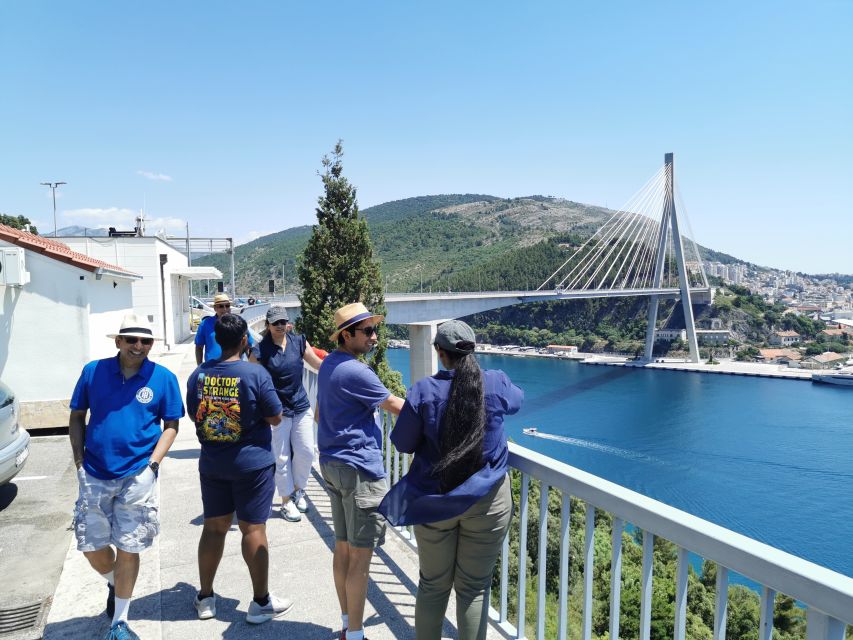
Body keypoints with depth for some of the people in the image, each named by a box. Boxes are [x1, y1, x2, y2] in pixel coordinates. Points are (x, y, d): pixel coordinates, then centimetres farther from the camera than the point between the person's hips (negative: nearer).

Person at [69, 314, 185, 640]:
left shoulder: (164, 378, -5)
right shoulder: (93, 371, 0)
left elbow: (170, 426, 0)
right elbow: (77, 417, 8)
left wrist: (152, 465, -10)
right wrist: (79, 462, 0)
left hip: (137, 477, -2)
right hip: (94, 475, 2)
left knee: (128, 549, 7)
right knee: (91, 547, 11)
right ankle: (115, 584, 45)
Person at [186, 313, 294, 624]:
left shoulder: (199, 374, -2)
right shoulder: (255, 373, -16)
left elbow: (194, 414, 11)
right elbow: (275, 418, -11)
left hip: (211, 463, 5)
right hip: (252, 463, -4)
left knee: (214, 527, 16)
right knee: (253, 529, 4)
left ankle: (205, 598, 29)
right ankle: (261, 603, 15)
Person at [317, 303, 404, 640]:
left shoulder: (329, 364, 10)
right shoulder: (356, 371, -20)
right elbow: (397, 406, -12)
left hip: (332, 463, 10)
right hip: (359, 468, -10)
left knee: (343, 549, 17)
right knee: (360, 556, 1)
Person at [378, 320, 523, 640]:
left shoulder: (424, 389, -12)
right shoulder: (497, 383, -7)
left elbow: (403, 443, -2)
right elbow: (517, 400, 17)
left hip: (434, 500, 0)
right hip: (486, 500, 0)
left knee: (433, 585, 16)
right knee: (474, 589, 12)